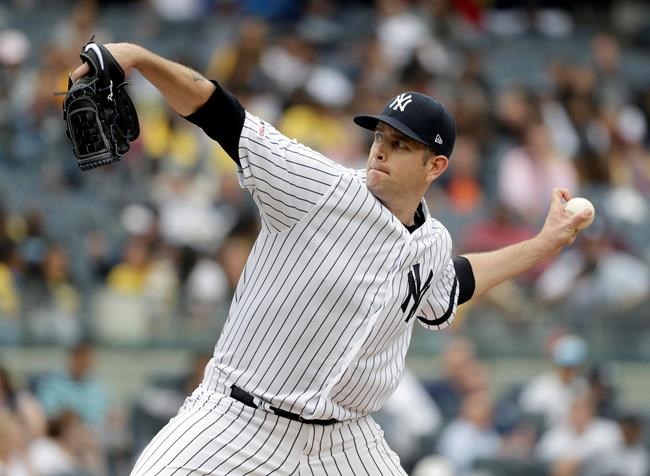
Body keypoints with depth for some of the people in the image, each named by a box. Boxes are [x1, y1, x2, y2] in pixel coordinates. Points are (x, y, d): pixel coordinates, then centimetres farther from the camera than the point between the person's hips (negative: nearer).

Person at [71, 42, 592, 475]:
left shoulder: (431, 243, 5)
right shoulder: (321, 188, -12)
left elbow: (449, 284, 31)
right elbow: (221, 115, -20)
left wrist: (543, 245, 30)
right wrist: (139, 57, -31)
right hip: (240, 419, -5)